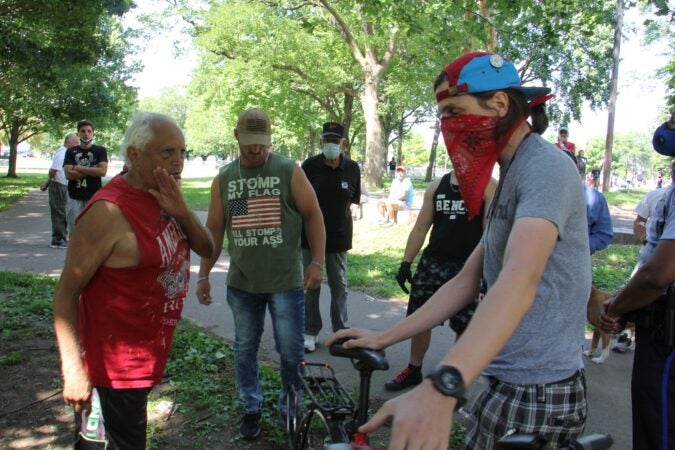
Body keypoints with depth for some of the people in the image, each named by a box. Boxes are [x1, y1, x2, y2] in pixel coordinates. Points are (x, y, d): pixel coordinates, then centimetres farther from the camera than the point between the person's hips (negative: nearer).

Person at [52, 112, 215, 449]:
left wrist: (182, 212, -18)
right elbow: (66, 292, -20)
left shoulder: (161, 196, 2)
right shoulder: (110, 210, -23)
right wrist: (74, 371, -23)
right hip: (116, 370, -8)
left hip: (149, 356, 8)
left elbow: (207, 249, 0)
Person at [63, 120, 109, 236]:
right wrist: (92, 170, -8)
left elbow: (102, 171, -11)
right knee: (74, 232, 6)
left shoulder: (100, 151, 4)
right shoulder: (71, 151, 8)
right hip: (75, 198, 2)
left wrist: (79, 168, -6)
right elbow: (68, 174, -5)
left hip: (94, 198, -2)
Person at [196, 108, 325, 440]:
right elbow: (214, 229, 10)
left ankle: (290, 407, 28)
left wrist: (317, 262, -7)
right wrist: (203, 275, 9)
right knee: (245, 349, 14)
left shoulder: (289, 171, -3)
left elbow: (313, 215, -1)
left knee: (292, 352, 5)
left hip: (286, 281, -2)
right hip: (241, 283, 3)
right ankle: (251, 408, 33)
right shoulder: (224, 178, 6)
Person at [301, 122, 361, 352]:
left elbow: (353, 199, 8)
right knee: (311, 286, 9)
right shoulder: (310, 165, -9)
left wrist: (338, 212, 4)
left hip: (339, 236, 1)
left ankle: (341, 332, 22)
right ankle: (310, 332, 22)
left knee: (339, 287, 9)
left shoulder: (352, 168, -4)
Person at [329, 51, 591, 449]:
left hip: (536, 390, -8)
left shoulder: (545, 167, -17)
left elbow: (520, 279, -35)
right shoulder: (512, 176, 13)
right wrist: (385, 337, 5)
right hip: (511, 380, 9)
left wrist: (442, 387, -47)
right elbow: (468, 282, 10)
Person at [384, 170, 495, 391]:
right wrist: (406, 263, 4)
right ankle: (414, 370, 31)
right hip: (432, 262, 5)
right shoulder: (437, 186, 8)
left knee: (464, 327, 3)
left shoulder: (488, 186, -6)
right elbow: (420, 228, 9)